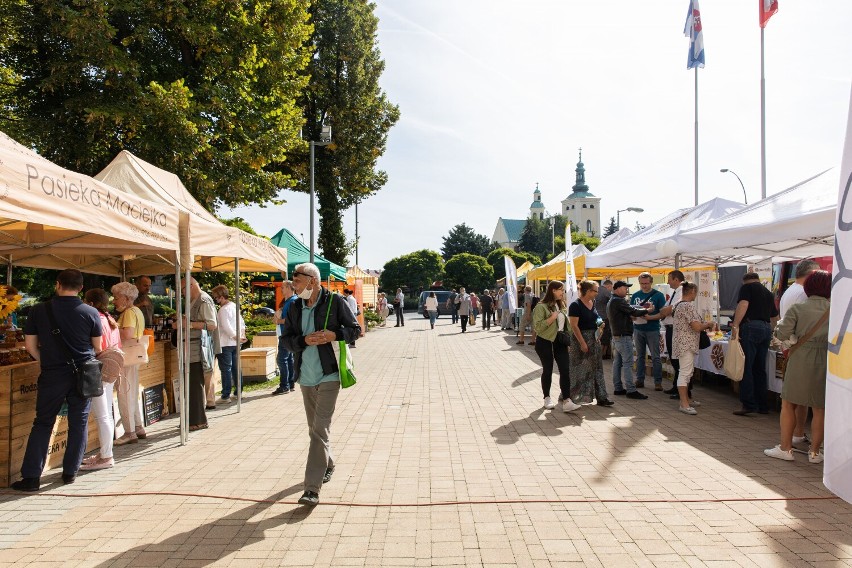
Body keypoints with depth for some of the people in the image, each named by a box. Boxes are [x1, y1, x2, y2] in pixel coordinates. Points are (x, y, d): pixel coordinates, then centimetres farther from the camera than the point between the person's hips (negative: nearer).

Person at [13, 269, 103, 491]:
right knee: (79, 423, 10)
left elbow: (30, 346, 2)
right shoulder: (90, 312, -5)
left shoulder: (39, 310, -4)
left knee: (42, 424, 11)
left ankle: (31, 476, 9)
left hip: (52, 375, 0)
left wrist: (47, 362, 16)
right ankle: (70, 472, 17)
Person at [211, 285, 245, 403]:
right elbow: (242, 322, 14)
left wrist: (236, 337, -18)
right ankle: (238, 392, 21)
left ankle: (226, 396, 1)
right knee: (235, 368, 15)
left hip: (225, 343, -8)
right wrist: (242, 335, 8)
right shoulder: (234, 306, 11)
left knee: (226, 369, -3)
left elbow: (226, 326, -22)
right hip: (235, 343, 8)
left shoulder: (223, 309, -15)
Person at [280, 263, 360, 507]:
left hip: (328, 376, -6)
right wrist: (305, 340, -14)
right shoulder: (295, 308, 6)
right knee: (315, 429, 19)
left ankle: (312, 488, -7)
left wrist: (334, 335, -20)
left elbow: (355, 329, -3)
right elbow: (286, 340, 6)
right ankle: (328, 464, 43)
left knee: (320, 430, -9)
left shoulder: (334, 302, -7)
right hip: (306, 378, 6)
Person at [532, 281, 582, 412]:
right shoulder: (541, 306, -11)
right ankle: (547, 398, 22)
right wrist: (552, 317, -24)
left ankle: (566, 401, -8)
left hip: (560, 342, 6)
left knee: (565, 370, -5)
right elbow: (537, 326, -19)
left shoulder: (561, 305, 13)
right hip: (545, 343, -6)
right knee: (547, 371, 6)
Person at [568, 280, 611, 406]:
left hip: (594, 340, 7)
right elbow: (574, 326, -19)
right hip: (581, 340, -7)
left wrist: (600, 323, 2)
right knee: (578, 370, 3)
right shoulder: (576, 305, -16)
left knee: (597, 369, 8)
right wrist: (583, 343, -21)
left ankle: (601, 397, 12)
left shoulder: (593, 303, 8)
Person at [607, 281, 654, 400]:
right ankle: (631, 390, -8)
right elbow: (633, 311, -20)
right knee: (628, 363, -9)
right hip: (624, 336, -10)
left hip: (616, 336, 10)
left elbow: (627, 312, 15)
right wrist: (647, 310, -5)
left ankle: (618, 388, 15)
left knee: (617, 362, 11)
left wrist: (642, 310, 1)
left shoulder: (611, 301, 16)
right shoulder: (618, 301, -17)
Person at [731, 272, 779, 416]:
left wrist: (735, 325, -21)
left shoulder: (747, 287, 3)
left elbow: (743, 304, -15)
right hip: (767, 329, 7)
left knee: (746, 367, -5)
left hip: (750, 327, -7)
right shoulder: (768, 293, 23)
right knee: (760, 368, 12)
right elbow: (775, 316, 32)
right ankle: (762, 405, 16)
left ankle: (748, 404, -8)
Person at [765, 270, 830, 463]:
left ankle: (785, 448, 12)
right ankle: (815, 451, 17)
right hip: (826, 360, 2)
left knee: (788, 404, 9)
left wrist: (779, 325, 9)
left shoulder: (797, 309, -6)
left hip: (801, 360, -2)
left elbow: (782, 334, -11)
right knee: (819, 408, 11)